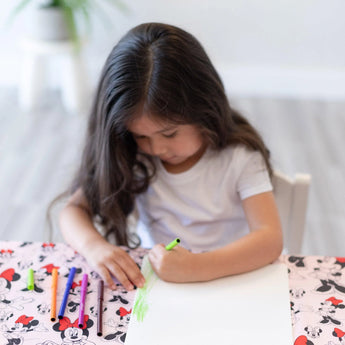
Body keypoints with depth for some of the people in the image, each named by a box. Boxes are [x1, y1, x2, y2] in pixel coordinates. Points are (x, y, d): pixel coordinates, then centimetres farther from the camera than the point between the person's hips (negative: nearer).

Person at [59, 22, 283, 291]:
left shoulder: (239, 157, -12)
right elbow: (75, 210, -4)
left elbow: (270, 239, -20)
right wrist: (95, 246, -25)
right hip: (152, 278, 2)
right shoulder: (131, 157, -3)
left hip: (227, 277, -2)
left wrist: (197, 267, -33)